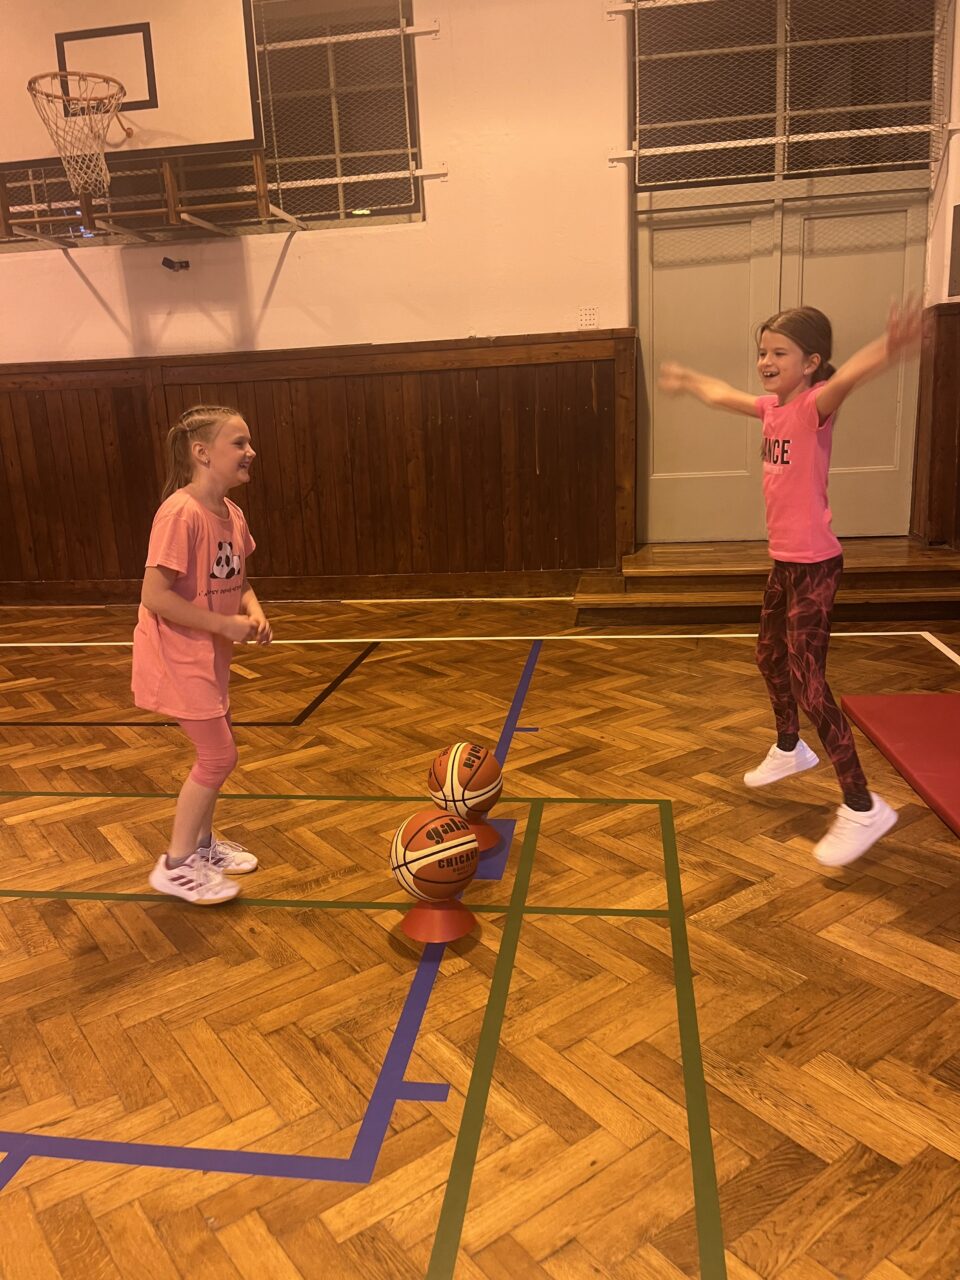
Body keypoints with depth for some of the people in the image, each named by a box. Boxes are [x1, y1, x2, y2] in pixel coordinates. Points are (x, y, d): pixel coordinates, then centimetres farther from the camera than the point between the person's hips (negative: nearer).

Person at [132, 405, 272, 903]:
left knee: (216, 753, 17)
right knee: (219, 756, -3)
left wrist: (253, 612, -6)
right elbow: (155, 595, -25)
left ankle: (202, 842, 36)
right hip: (177, 656, -8)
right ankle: (175, 865, 13)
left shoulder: (233, 514, 2)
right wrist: (224, 624, -22)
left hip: (210, 654, 8)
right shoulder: (180, 513, -24)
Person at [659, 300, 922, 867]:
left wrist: (888, 348, -64)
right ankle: (790, 747, 48)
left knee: (808, 682, -11)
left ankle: (863, 808, -3)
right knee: (771, 656, 24)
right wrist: (687, 379, 46)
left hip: (814, 564, -9)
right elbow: (724, 395, 29)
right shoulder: (772, 407, 7)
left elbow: (846, 378, -42)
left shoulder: (814, 406, -17)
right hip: (784, 561, 9)